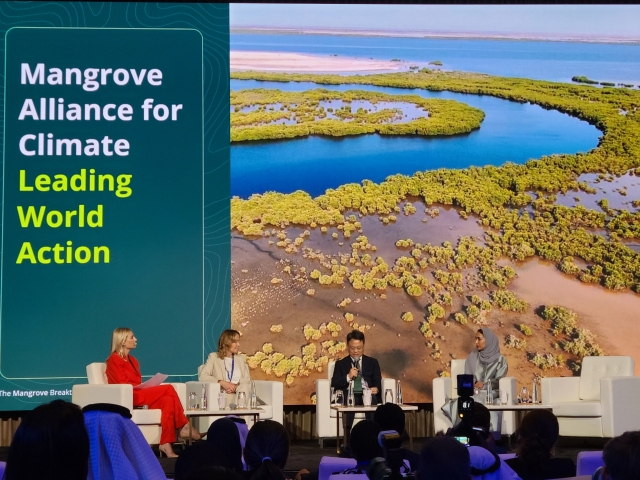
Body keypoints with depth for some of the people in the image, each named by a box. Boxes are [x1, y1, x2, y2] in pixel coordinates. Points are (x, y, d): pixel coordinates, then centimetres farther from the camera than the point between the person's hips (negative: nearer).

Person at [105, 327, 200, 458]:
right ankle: (184, 427, -16)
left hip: (139, 395, 8)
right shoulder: (114, 360, -3)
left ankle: (165, 444, -29)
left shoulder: (132, 360, 22)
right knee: (168, 389, -22)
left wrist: (147, 386, -5)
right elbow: (123, 385, -12)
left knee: (167, 400, -22)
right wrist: (147, 386, -16)